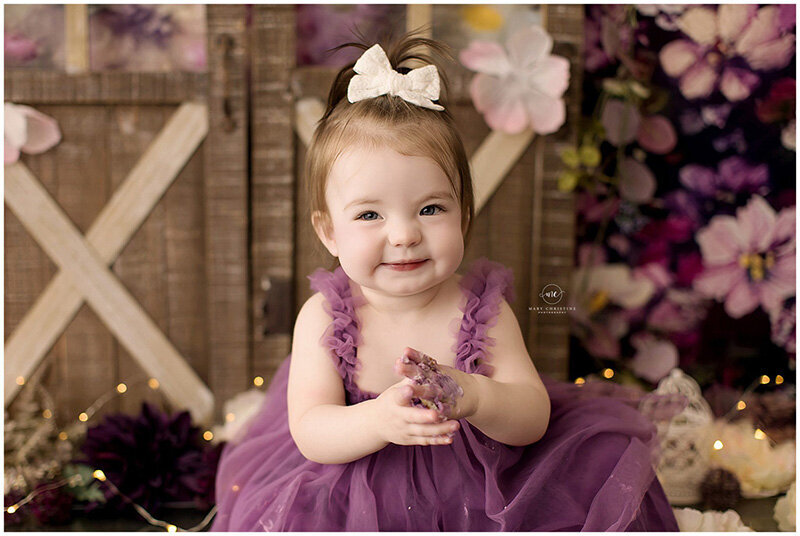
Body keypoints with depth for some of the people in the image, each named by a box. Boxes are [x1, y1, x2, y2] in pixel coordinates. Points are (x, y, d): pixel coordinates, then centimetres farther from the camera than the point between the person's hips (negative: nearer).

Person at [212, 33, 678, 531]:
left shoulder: (484, 311, -9)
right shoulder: (322, 318, -9)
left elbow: (534, 419, -13)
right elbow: (309, 432, -16)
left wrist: (474, 397, -36)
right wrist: (378, 419, -38)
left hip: (478, 489, 0)